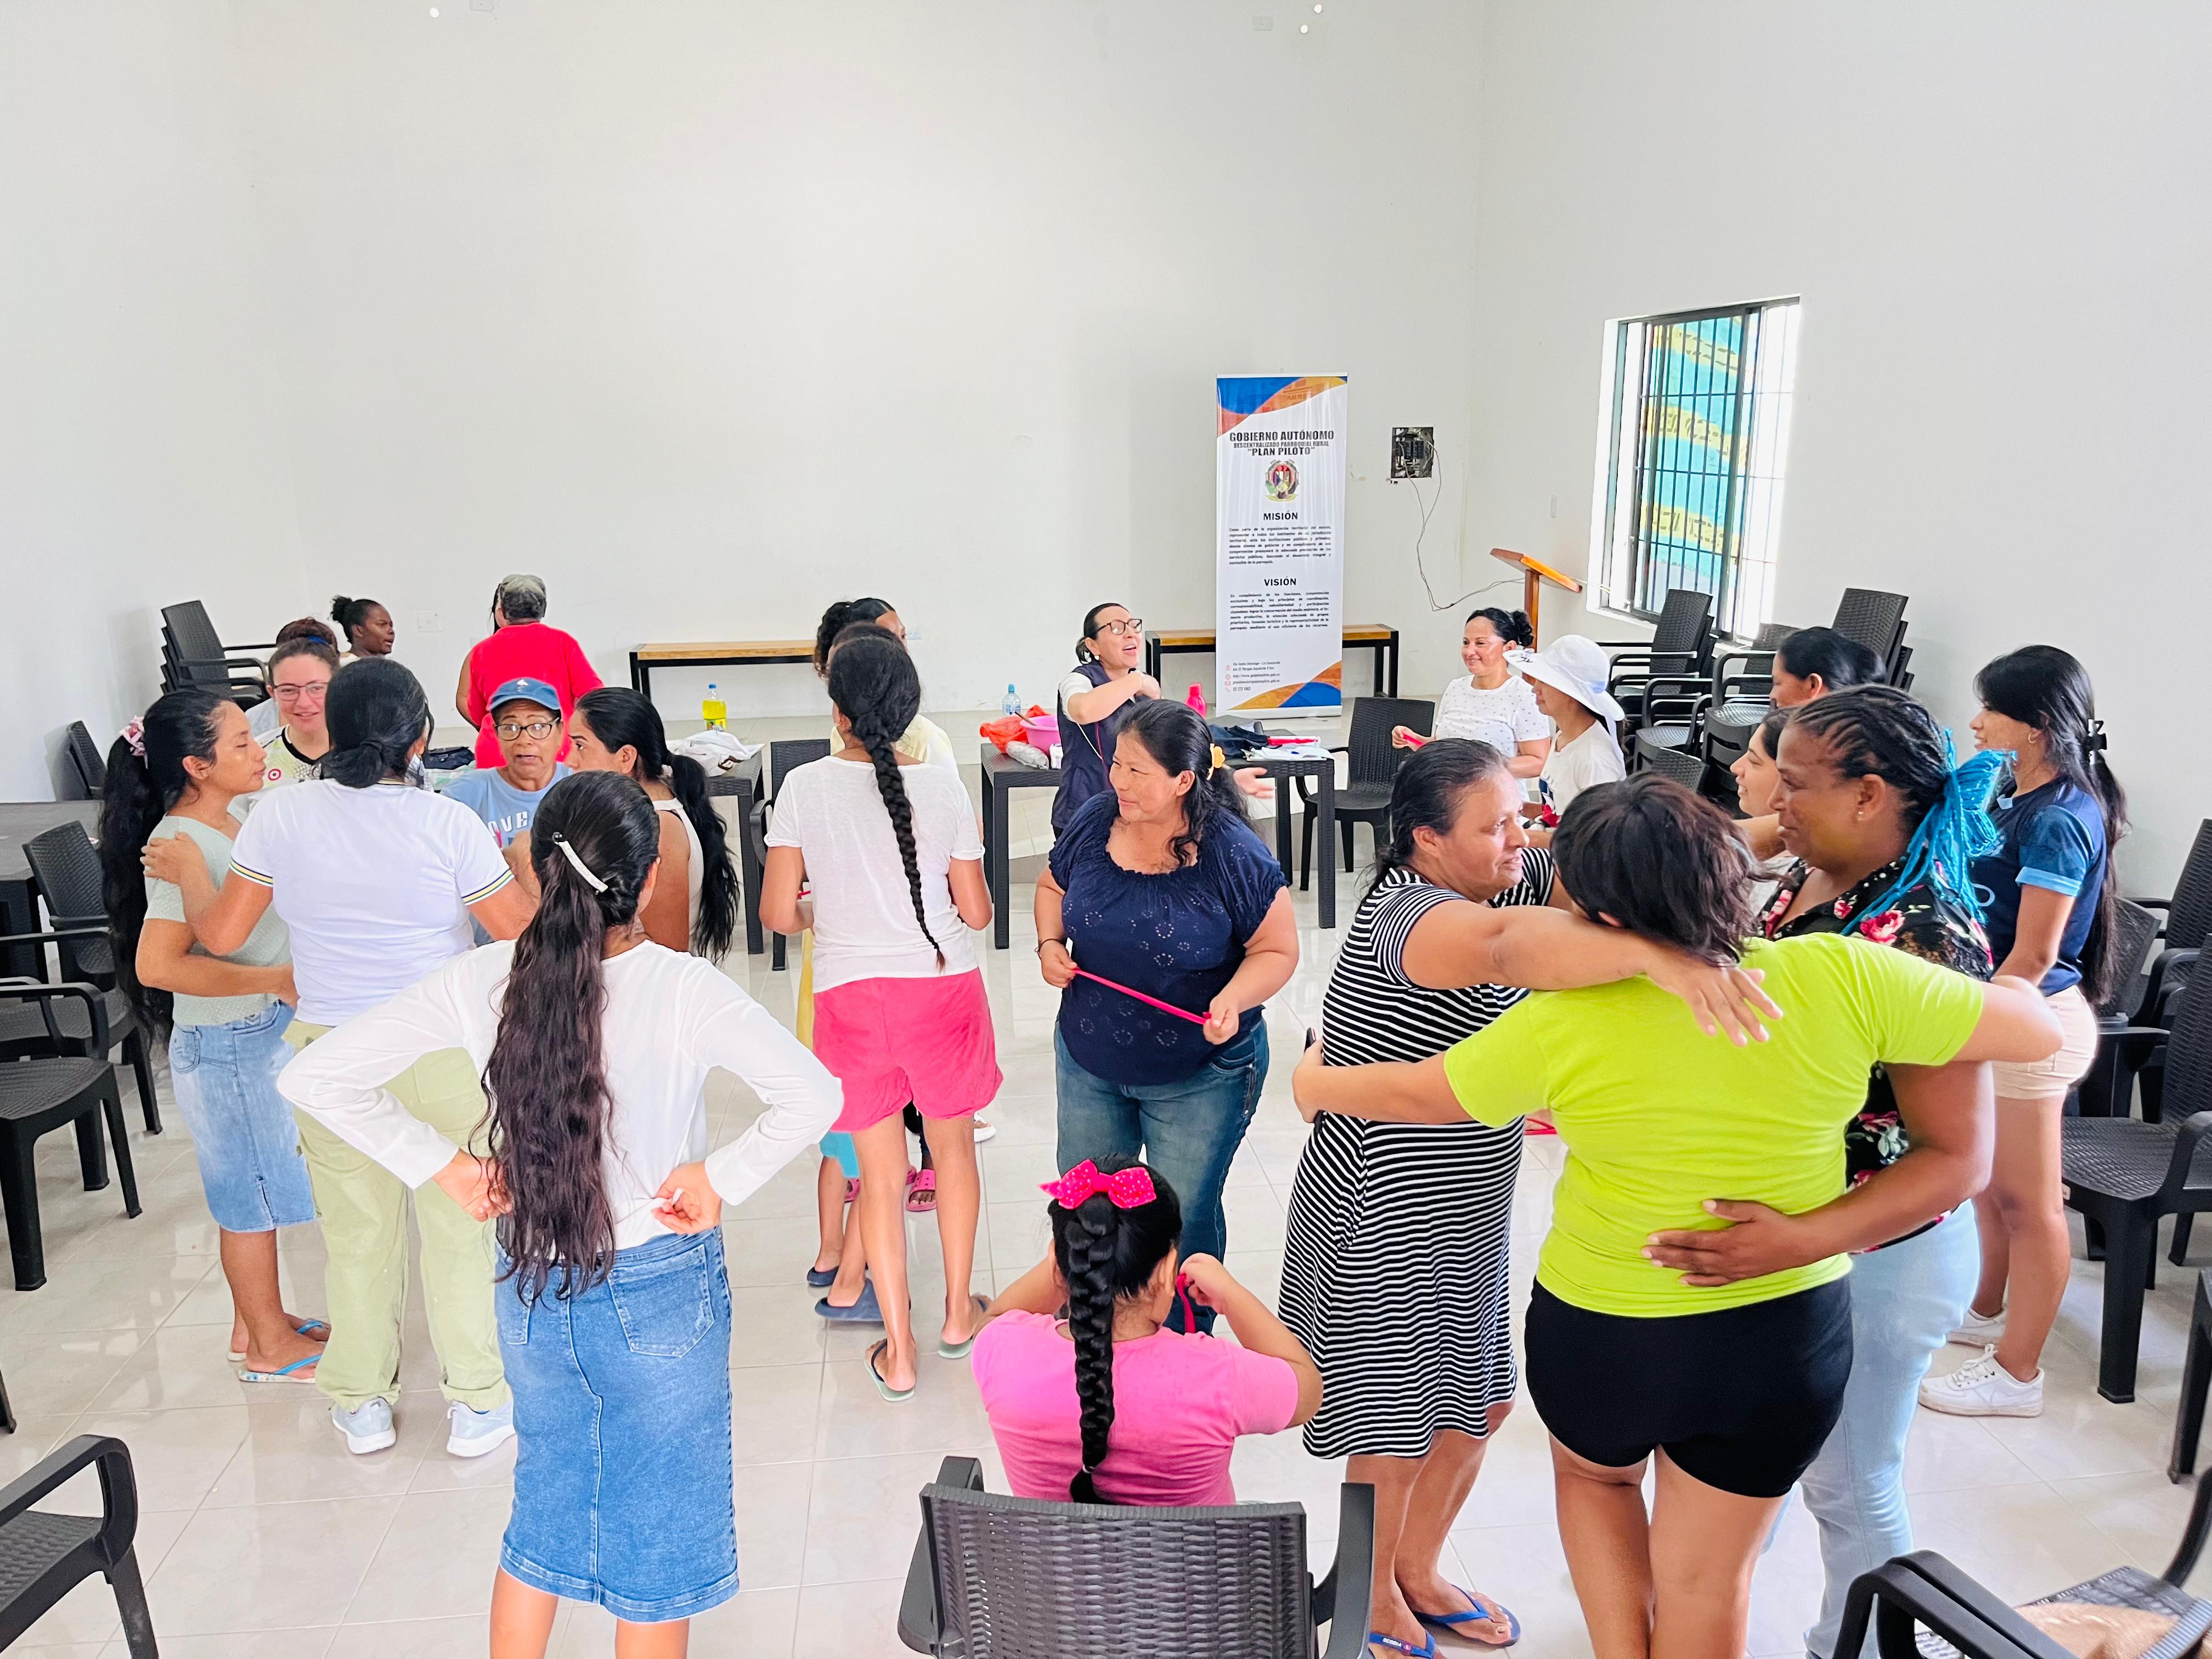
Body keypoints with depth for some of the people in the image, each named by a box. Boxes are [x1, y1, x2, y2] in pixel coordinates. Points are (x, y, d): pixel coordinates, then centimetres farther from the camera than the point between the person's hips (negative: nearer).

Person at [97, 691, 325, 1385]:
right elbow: (156, 964, -29)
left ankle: (258, 1320, 36)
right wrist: (277, 980, -25)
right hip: (227, 1045, -8)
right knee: (253, 1196, 6)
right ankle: (269, 1347, 23)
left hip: (267, 1030, 8)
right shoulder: (181, 846, -22)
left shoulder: (234, 821, 4)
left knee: (254, 1188, 20)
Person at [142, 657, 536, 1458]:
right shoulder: (448, 824, -15)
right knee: (457, 1226, 11)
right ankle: (476, 1403, 22)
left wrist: (188, 871, 19)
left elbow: (221, 934, 0)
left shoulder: (283, 814, -7)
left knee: (354, 1231, 17)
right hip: (441, 1054, -2)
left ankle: (362, 1402, 32)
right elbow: (523, 934, -11)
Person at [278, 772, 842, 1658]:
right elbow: (811, 1096, -32)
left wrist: (441, 1167, -4)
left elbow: (316, 1077, -8)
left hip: (531, 1290, 4)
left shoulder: (479, 981, -11)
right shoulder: (685, 989, -22)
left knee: (545, 1508, 26)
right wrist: (722, 1178, -18)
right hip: (662, 1296, -3)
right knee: (657, 1528, 17)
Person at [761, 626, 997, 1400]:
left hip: (850, 995, 0)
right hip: (944, 987, 1)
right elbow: (976, 912, -1)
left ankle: (899, 1351, 19)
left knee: (880, 1171, 11)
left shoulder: (804, 787, -8)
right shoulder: (943, 788, -7)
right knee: (953, 1141, 21)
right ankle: (957, 1313, 34)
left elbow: (778, 914, -5)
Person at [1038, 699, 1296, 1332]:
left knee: (1183, 1223, 11)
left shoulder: (1232, 855, -22)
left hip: (1199, 1077, -4)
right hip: (1088, 1064, 5)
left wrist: (1235, 998, -30)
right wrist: (1050, 944, -10)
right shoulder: (1094, 822, -9)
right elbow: (1053, 887, 9)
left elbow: (1278, 949, -12)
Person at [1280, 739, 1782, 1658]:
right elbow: (1508, 945, -51)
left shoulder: (1512, 881, -2)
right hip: (1377, 1227, -8)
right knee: (1396, 1436, 10)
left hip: (1466, 1215, 8)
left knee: (1476, 1407, 22)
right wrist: (1656, 953, -65)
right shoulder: (1408, 914, -30)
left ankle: (1418, 1571, 47)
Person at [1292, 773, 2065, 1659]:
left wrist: (1316, 1084, 15)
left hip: (1602, 1334, -1)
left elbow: (1410, 1095, -5)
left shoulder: (1563, 1027, -22)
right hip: (1790, 1335, 2)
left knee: (1595, 1472, 34)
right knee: (1706, 1578, 22)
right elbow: (2042, 1029, -7)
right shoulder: (1839, 978, -21)